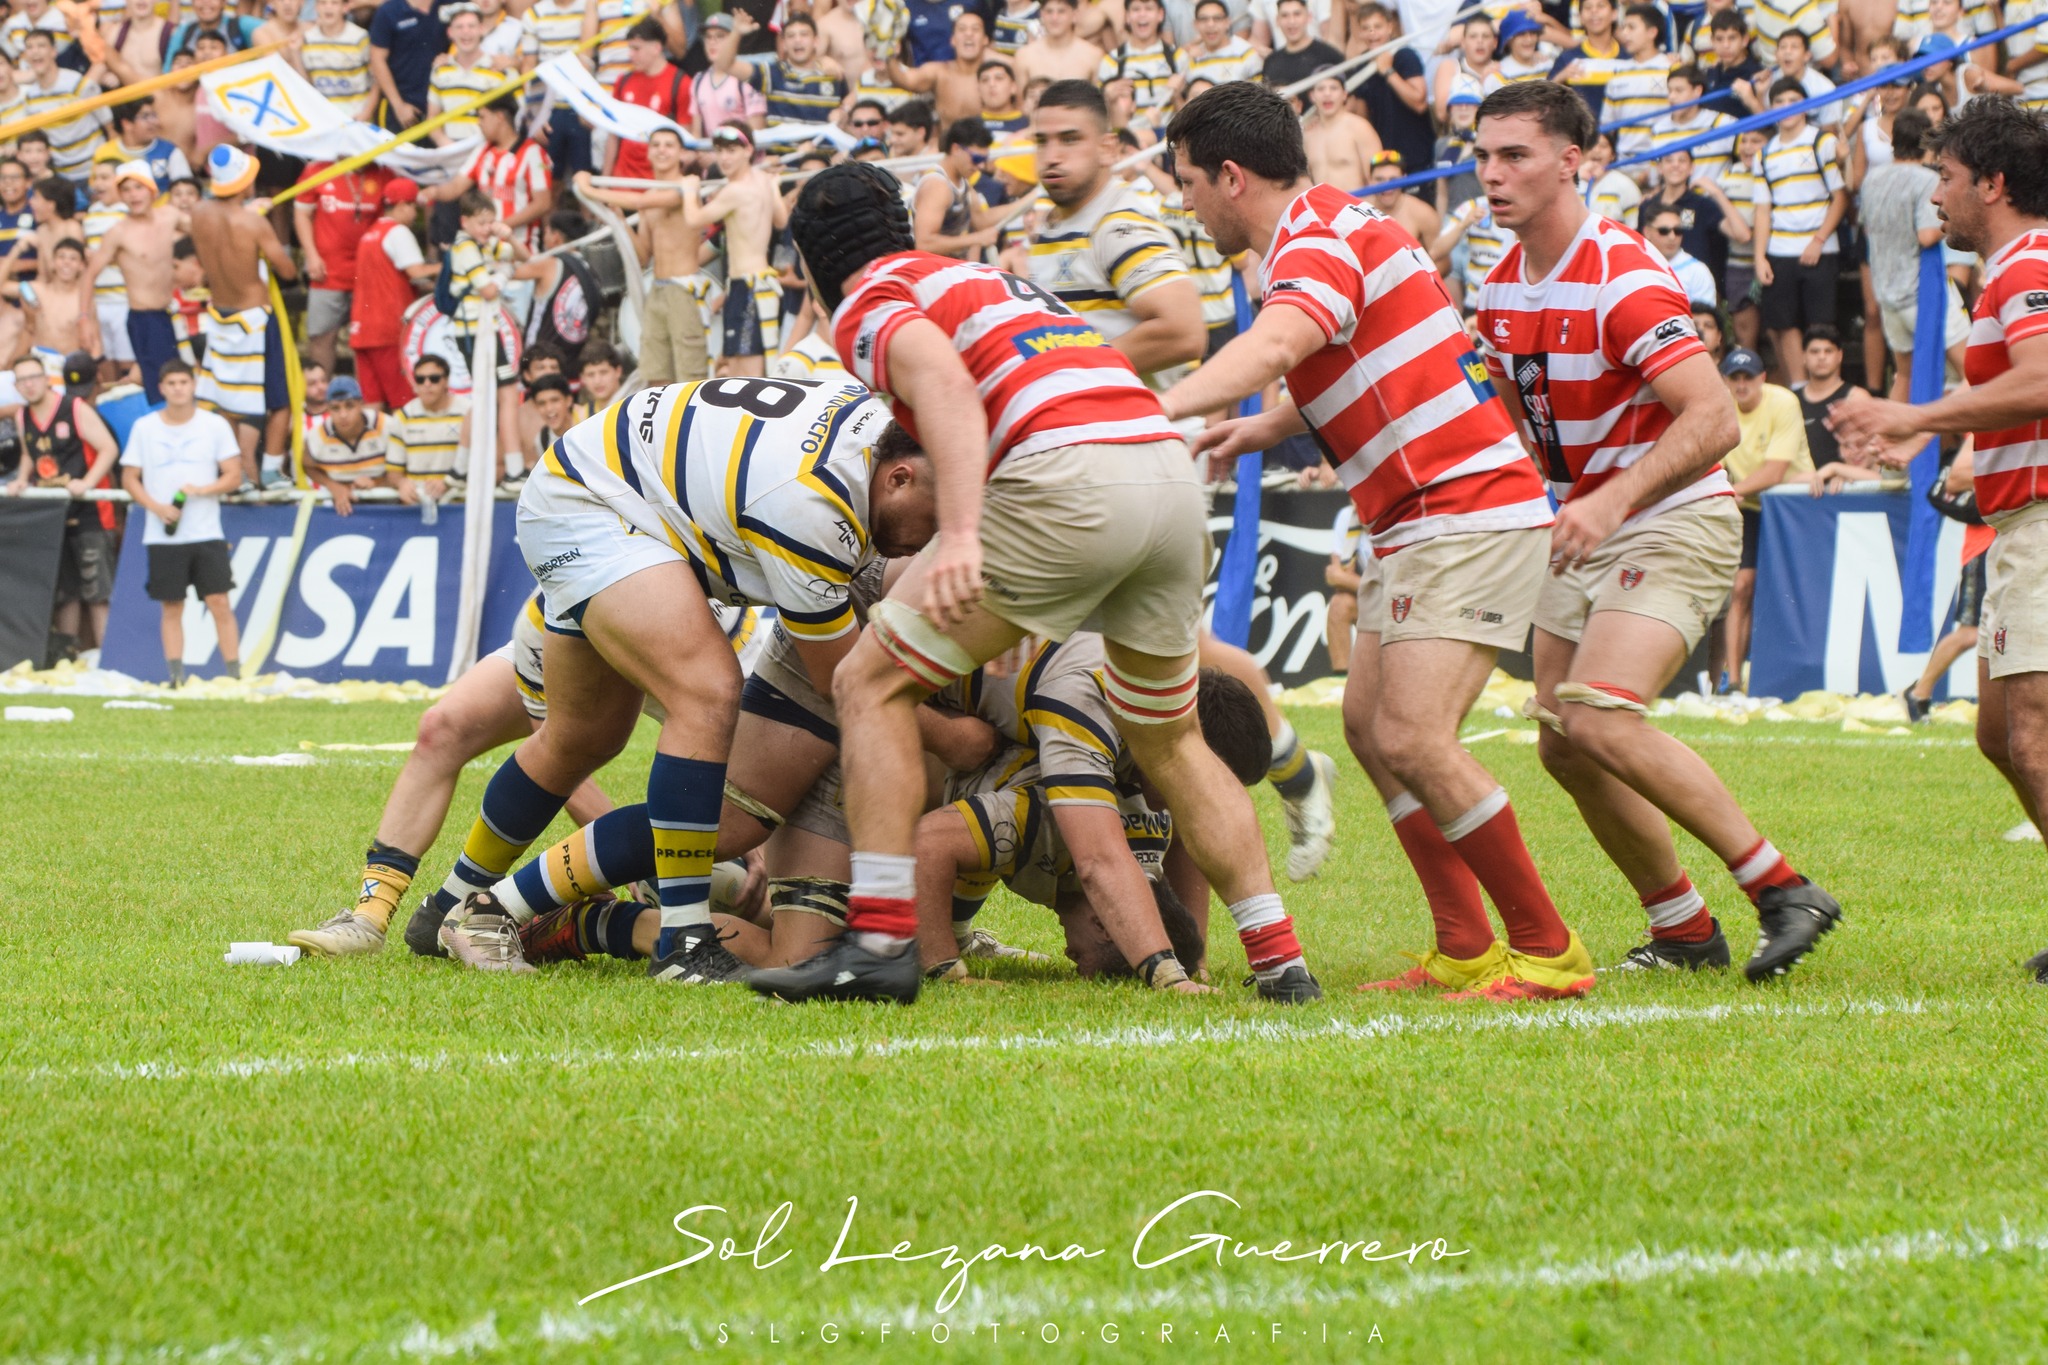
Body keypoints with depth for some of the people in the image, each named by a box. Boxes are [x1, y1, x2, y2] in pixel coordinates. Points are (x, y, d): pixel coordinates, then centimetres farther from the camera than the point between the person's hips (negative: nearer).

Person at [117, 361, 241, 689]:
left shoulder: (215, 426, 2)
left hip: (207, 535, -1)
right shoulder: (144, 428, 4)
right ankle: (176, 678, 8)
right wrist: (156, 506, -10)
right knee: (172, 608, 3)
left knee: (220, 603, -6)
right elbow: (129, 478, 6)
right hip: (163, 536, 1)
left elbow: (233, 476, 2)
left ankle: (234, 675, -3)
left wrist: (201, 490, -16)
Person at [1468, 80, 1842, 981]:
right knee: (1563, 744, 5)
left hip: (1674, 526, -9)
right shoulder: (1505, 284, 6)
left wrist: (1612, 502, -36)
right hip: (1585, 532, 9)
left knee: (1600, 721, -25)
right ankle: (1684, 930, 19)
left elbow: (1714, 419, -28)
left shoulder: (1623, 280, -21)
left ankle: (1781, 889, -18)